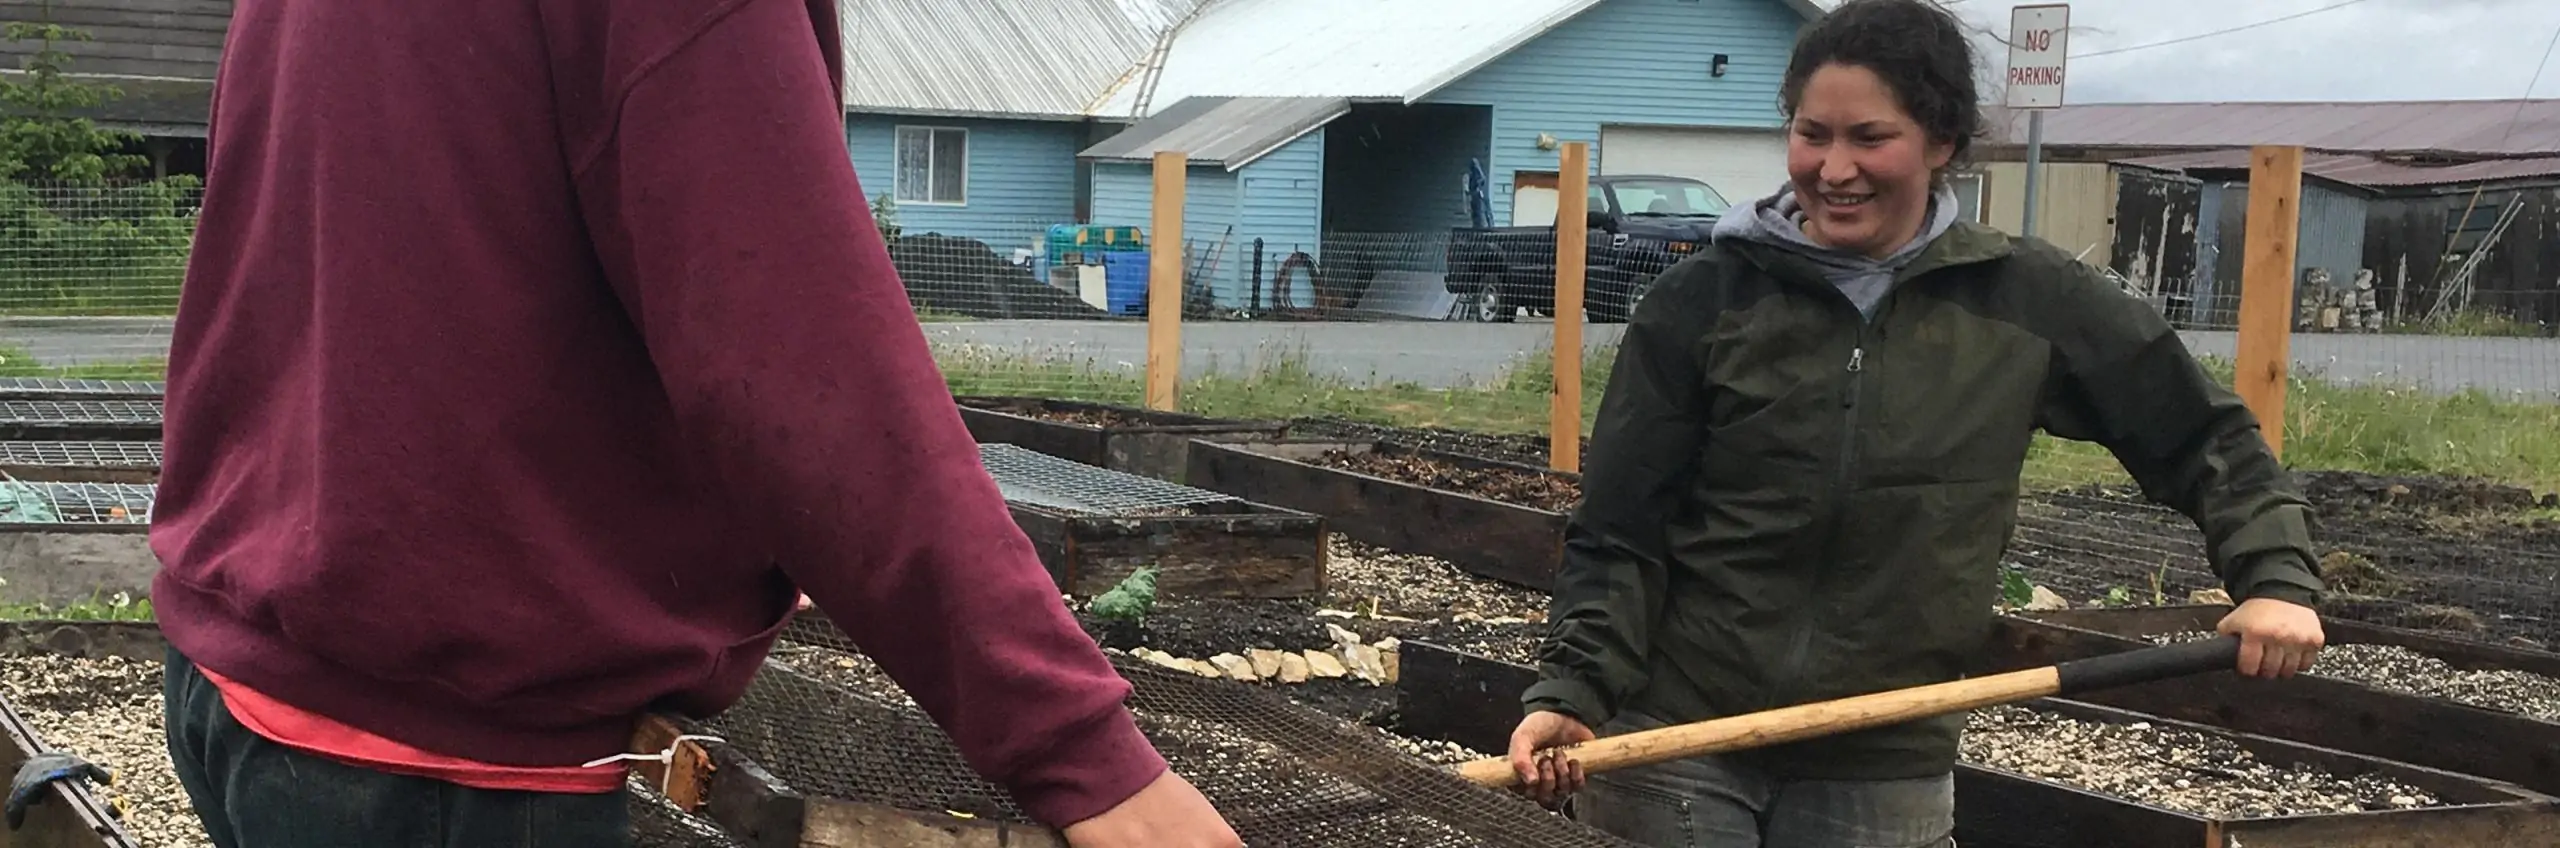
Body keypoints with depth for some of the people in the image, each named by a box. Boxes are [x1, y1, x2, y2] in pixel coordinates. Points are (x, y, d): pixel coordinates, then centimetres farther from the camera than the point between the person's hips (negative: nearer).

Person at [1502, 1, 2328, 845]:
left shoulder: (2029, 302, -1)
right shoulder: (1705, 298, -5)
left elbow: (2203, 435, 8)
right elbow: (1618, 533, -5)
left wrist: (2276, 576, -7)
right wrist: (1569, 692, -17)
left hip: (1882, 775, 1)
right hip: (1673, 746, -1)